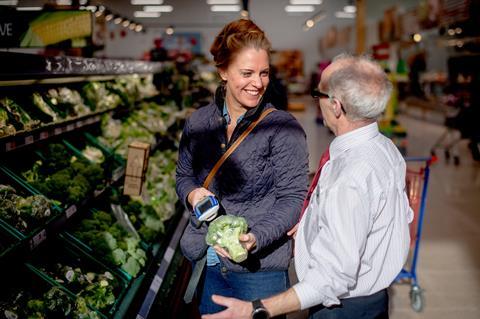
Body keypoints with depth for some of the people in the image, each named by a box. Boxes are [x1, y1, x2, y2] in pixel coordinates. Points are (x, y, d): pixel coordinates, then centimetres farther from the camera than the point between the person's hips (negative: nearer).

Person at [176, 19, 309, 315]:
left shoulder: (284, 129, -13)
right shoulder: (199, 121, 1)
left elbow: (292, 198, -15)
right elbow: (184, 174, 14)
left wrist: (256, 238, -29)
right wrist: (192, 193, -9)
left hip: (260, 268, -4)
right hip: (209, 263, 5)